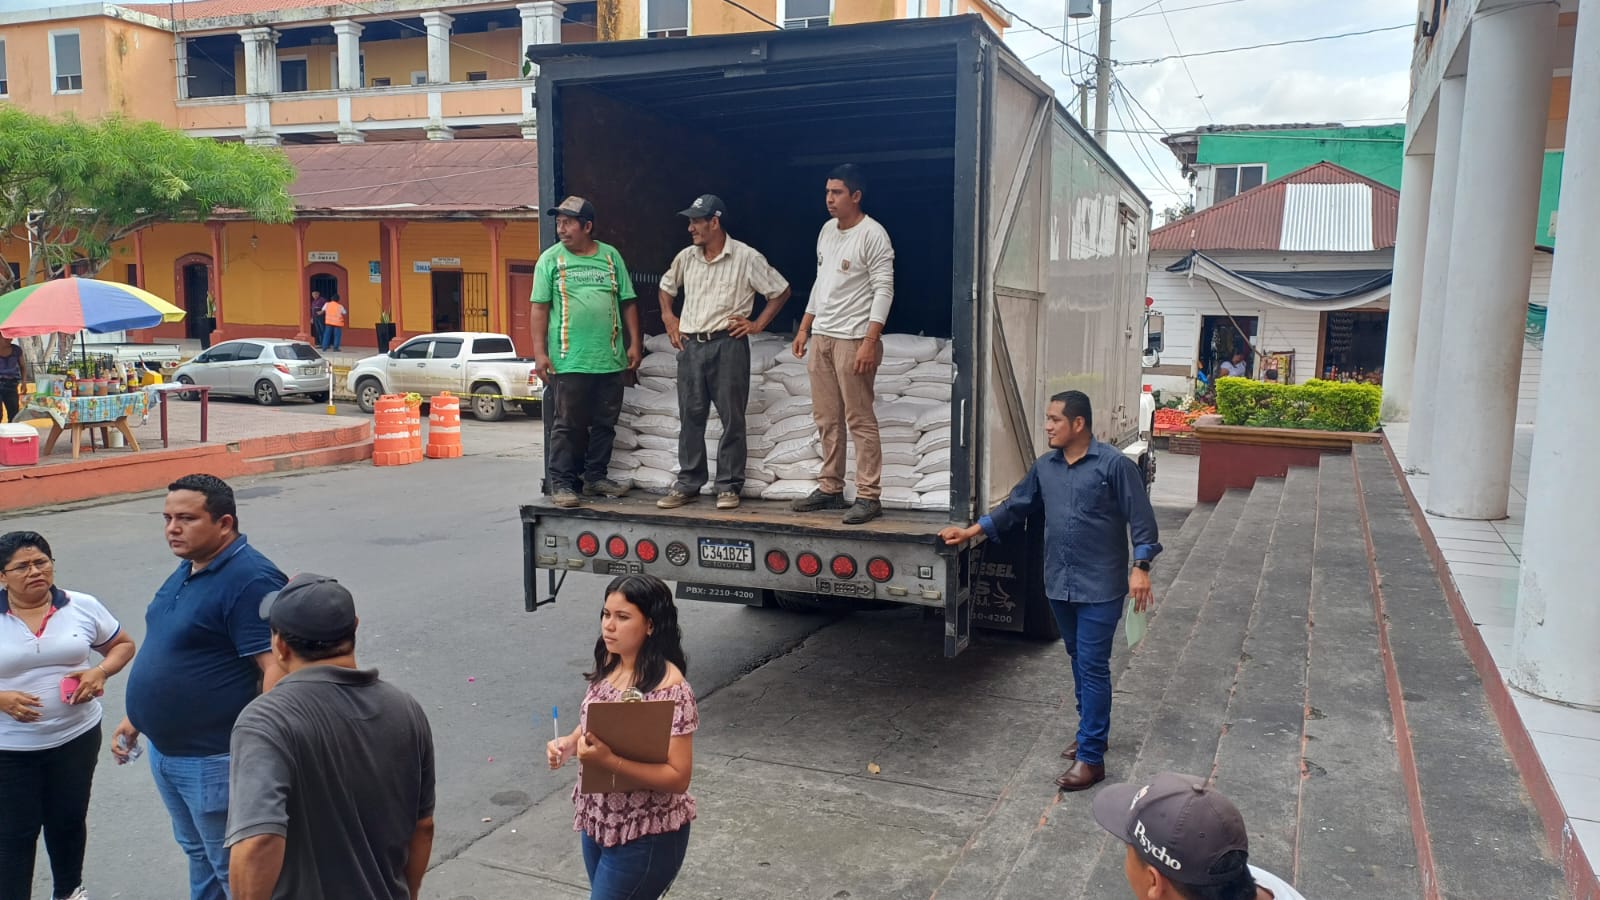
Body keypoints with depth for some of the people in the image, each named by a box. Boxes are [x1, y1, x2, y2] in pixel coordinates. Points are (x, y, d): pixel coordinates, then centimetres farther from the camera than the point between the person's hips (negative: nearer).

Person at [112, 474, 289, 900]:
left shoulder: (250, 580, -23)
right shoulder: (188, 570, 8)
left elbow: (277, 668, -27)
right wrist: (136, 719, 19)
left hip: (215, 760, -9)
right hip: (167, 751, 9)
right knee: (198, 854, 24)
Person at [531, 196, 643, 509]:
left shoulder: (611, 256, 9)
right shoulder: (550, 259, 2)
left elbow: (627, 303, 11)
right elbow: (540, 308, -1)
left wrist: (635, 343, 6)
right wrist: (540, 352, -7)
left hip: (611, 359, 3)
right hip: (570, 360, -3)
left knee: (605, 423, 10)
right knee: (568, 425, -1)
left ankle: (596, 477, 23)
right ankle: (562, 483, 7)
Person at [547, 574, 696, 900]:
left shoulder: (670, 688, -24)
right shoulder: (608, 668, -1)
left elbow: (678, 777, -24)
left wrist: (609, 760, -33)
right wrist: (568, 744, -6)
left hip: (645, 838, -7)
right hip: (597, 823, 8)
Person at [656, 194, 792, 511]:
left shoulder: (746, 258, -6)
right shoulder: (686, 257, 9)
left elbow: (780, 290, 0)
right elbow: (666, 287, 27)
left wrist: (758, 324, -4)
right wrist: (668, 318, 14)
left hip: (727, 345, -5)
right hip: (690, 345, 5)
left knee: (732, 418, 1)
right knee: (690, 417, 8)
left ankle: (729, 487, 9)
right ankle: (687, 485, 16)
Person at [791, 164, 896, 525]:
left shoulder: (873, 235, -11)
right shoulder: (827, 230, 14)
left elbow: (884, 290, -15)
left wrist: (870, 341, -22)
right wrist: (804, 327, 19)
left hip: (853, 340, -8)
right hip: (822, 337, 8)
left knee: (860, 420, -6)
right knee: (827, 419, 12)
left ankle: (869, 496, -2)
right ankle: (830, 489, 21)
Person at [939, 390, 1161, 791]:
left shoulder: (1114, 464, -12)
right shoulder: (1045, 467, 6)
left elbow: (1140, 518, -11)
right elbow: (1015, 506, 15)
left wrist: (1140, 567, -18)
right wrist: (971, 531, 11)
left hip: (1100, 587, -6)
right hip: (1060, 584, 6)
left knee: (1093, 666, -5)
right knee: (1079, 661, 18)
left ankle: (1091, 758, 0)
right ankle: (1091, 731, 35)